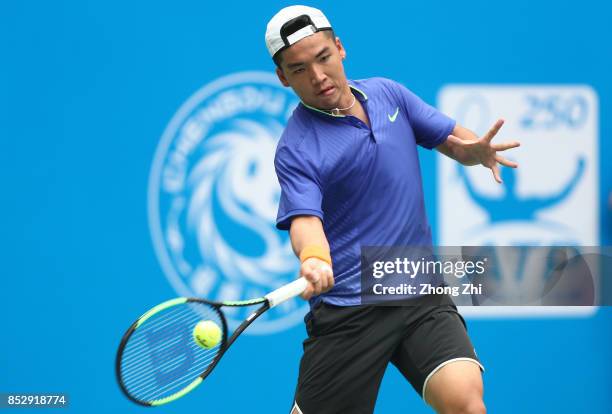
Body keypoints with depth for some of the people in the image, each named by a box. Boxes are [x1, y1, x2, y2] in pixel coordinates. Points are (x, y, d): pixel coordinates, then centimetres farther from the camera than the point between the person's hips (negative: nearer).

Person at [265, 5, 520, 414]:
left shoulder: (387, 93, 10)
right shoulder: (296, 149, -7)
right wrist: (313, 257, -44)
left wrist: (478, 149, -8)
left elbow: (453, 139, 16)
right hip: (347, 310, -3)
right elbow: (305, 219, -20)